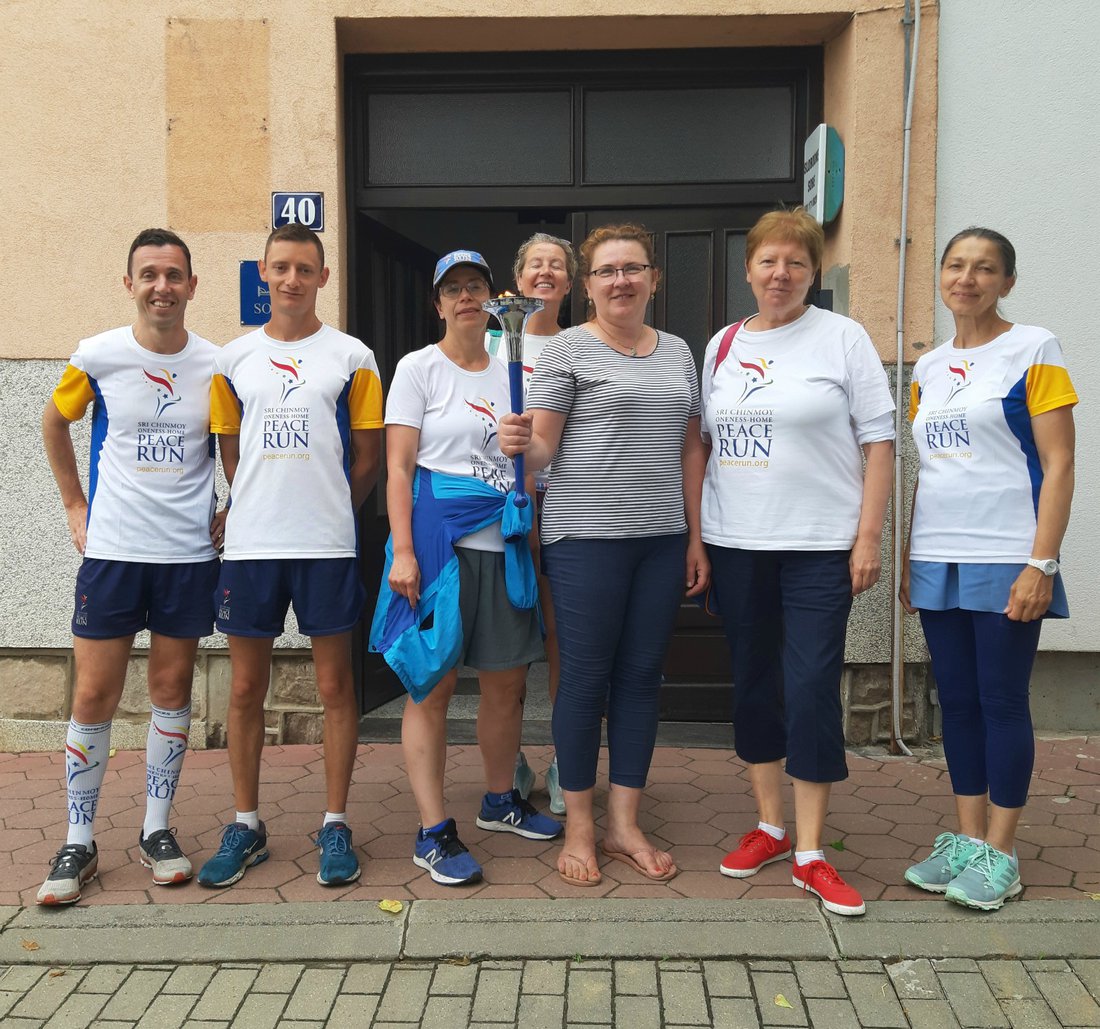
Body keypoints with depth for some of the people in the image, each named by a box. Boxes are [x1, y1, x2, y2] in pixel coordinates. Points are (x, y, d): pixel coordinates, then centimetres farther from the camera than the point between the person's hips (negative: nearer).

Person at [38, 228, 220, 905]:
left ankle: (157, 830, 23)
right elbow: (56, 423, 14)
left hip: (189, 552, 1)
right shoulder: (97, 356, -3)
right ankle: (79, 844, 17)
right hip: (112, 550, -1)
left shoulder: (217, 365, -1)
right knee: (94, 697, 2)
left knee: (173, 690, 8)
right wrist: (75, 505, 9)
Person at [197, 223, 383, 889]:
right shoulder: (234, 359, 10)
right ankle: (247, 826, 24)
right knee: (246, 689, 9)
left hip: (327, 546, -2)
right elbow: (231, 453, 14)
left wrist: (327, 513, 4)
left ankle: (336, 826, 17)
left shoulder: (352, 357, 2)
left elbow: (368, 457, 4)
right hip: (249, 545, 3)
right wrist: (265, 510, 8)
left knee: (335, 685, 4)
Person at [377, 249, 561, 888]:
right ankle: (434, 833, 7)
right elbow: (399, 468, -5)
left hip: (502, 544, 5)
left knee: (508, 679, 11)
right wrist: (403, 551, -15)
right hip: (439, 541, -5)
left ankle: (500, 800, 31)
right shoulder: (419, 368, 1)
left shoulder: (510, 371, 15)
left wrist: (532, 542, 11)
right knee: (434, 683, -2)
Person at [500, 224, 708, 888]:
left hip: (662, 538, 5)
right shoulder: (568, 349, -1)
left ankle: (625, 825, 21)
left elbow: (690, 451, 15)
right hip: (586, 535, -5)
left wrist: (696, 538, 11)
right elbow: (543, 447, -5)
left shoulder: (678, 352, 14)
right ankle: (579, 827, 17)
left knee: (643, 676, 9)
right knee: (587, 677, 1)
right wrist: (520, 444, -28)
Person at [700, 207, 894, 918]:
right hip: (736, 545, 5)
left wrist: (869, 537, -10)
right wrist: (694, 535, 9)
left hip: (820, 546, -4)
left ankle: (810, 855, 8)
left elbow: (879, 441, -3)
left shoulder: (842, 337, -1)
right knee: (755, 685, 11)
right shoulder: (722, 345, 11)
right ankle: (770, 828, 27)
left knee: (812, 691, -5)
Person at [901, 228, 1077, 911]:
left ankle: (1000, 856, 14)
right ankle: (967, 840, 22)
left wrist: (1041, 564, -15)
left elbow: (1058, 466, -8)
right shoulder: (929, 367, 13)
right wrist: (909, 559, 13)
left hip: (1005, 560, -5)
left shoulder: (1033, 350, -3)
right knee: (958, 700, 10)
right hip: (938, 560, 6)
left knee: (1002, 701, 1)